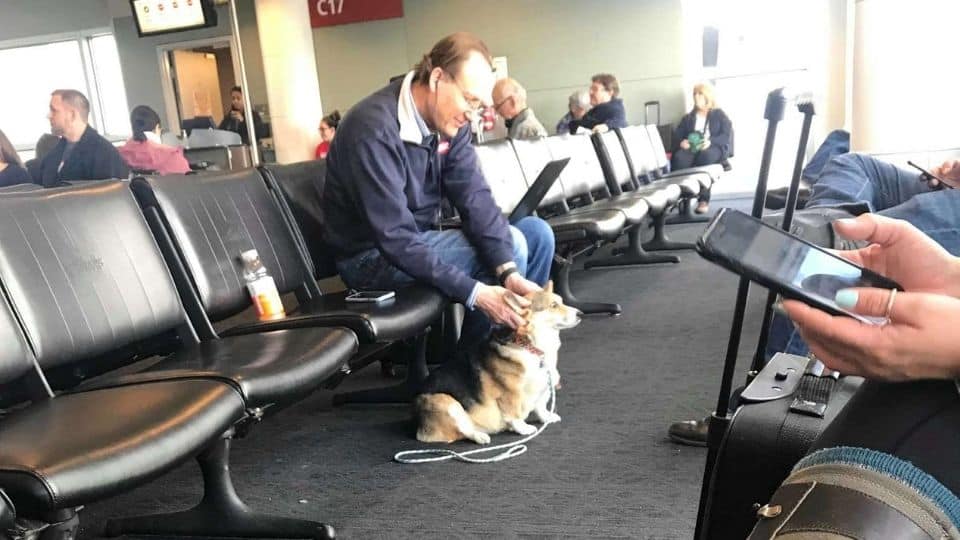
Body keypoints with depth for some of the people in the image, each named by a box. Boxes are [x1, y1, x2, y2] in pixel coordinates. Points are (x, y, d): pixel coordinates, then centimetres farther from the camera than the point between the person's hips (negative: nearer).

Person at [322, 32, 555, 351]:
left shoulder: (449, 121, -3)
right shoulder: (374, 129, -28)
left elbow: (475, 198, -12)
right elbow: (395, 240, -31)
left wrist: (509, 271, -27)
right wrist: (476, 293, -35)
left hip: (422, 240, 8)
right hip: (375, 256, -8)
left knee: (536, 232, -2)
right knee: (511, 243, -20)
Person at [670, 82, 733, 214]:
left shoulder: (719, 115, 18)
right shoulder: (688, 117, 28)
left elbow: (727, 135, 2)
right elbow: (677, 134, 15)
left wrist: (711, 141, -19)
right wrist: (682, 142, -11)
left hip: (714, 148, -3)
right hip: (691, 148, 3)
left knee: (705, 156, -41)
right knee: (679, 157, -35)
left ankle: (703, 200, -45)